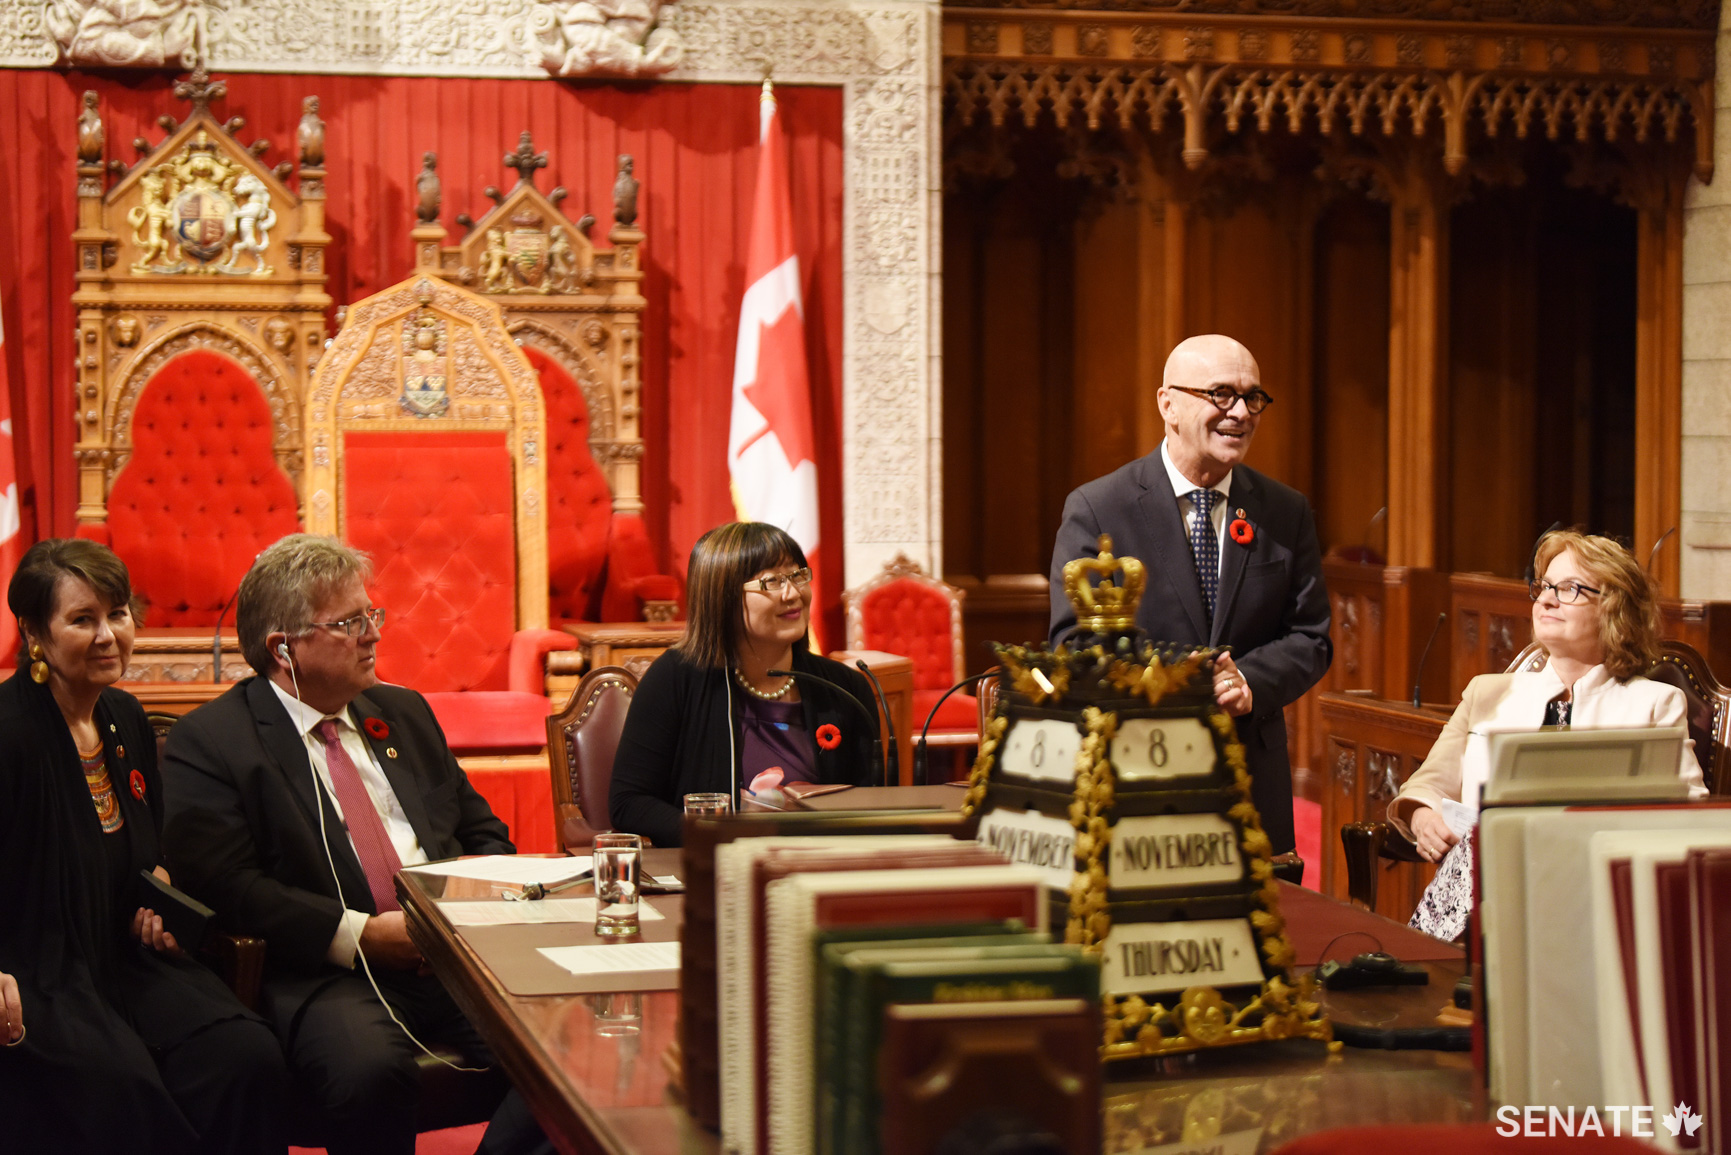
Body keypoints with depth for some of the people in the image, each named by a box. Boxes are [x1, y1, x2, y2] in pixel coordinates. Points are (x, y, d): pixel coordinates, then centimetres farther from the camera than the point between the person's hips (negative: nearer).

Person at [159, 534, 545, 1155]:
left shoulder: (403, 713, 22)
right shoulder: (206, 742, 2)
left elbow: (484, 833, 26)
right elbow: (223, 886, -9)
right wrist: (358, 934, -15)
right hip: (328, 975, -5)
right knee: (371, 1071, -38)